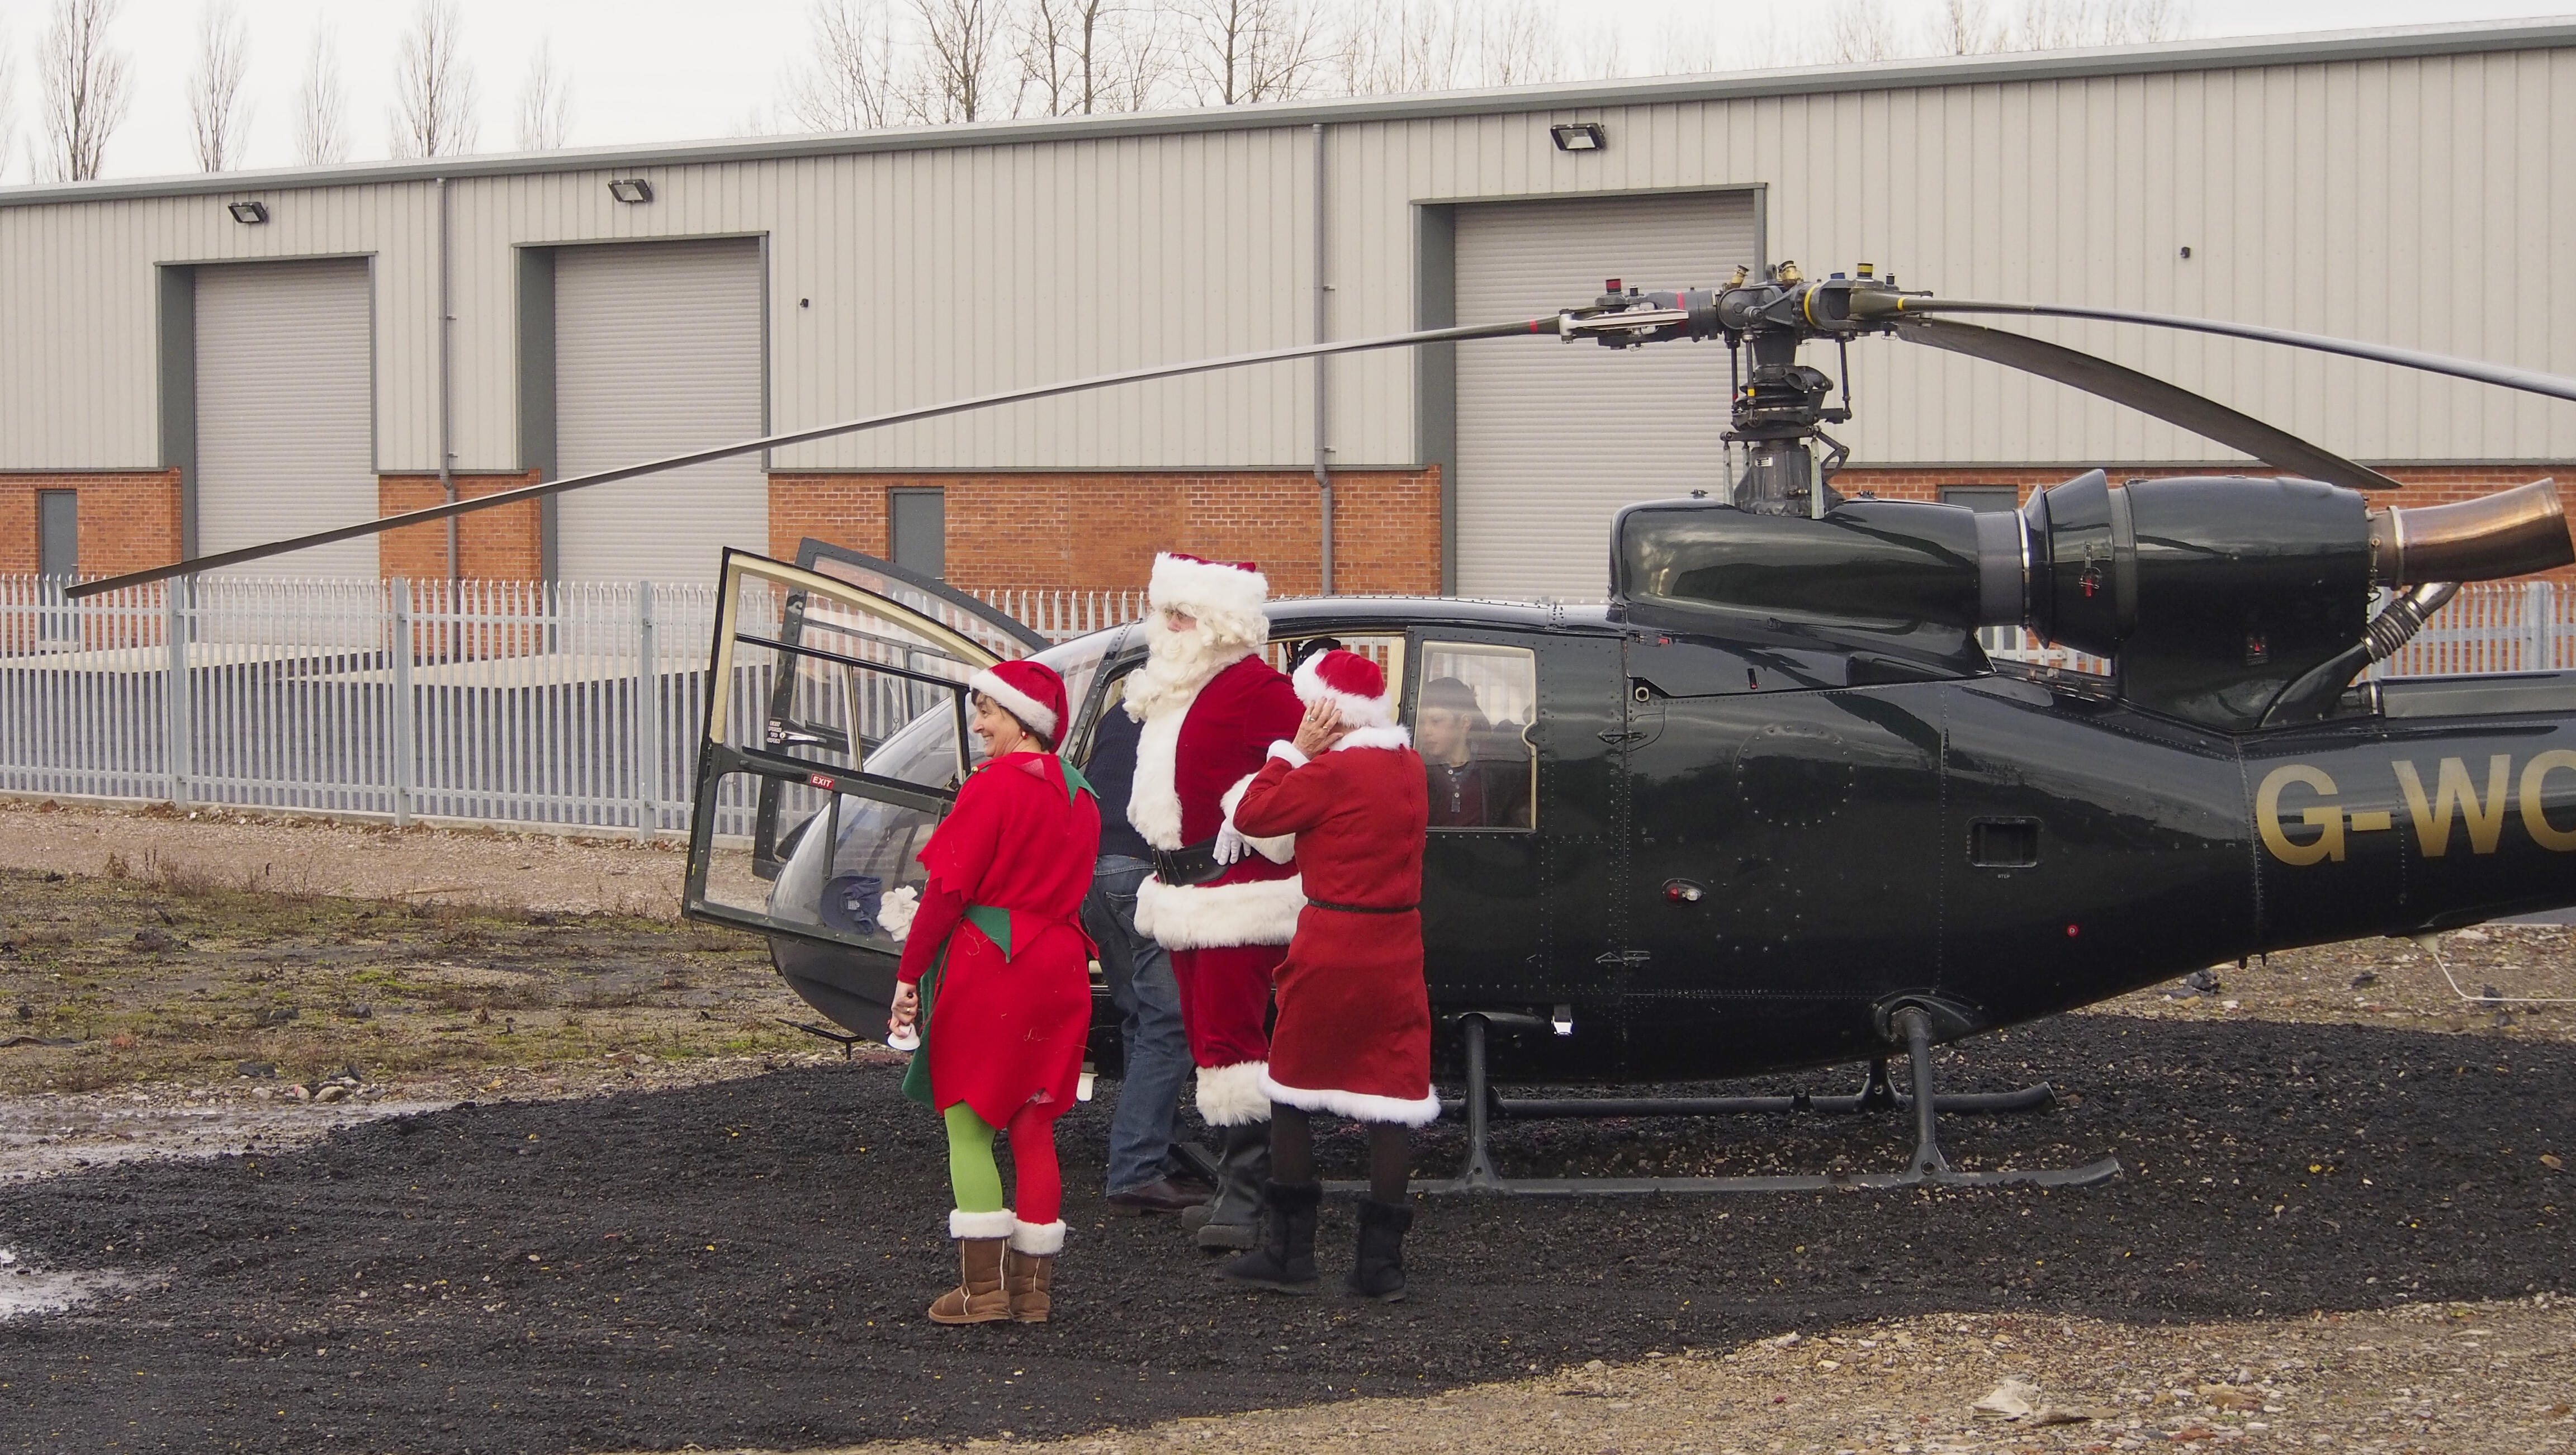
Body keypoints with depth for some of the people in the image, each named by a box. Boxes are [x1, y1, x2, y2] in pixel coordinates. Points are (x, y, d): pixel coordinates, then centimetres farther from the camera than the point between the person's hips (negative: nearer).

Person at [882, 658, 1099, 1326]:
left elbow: (949, 890, -13)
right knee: (1034, 1125, 11)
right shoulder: (1078, 795, 11)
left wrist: (910, 973, -9)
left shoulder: (994, 784, -12)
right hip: (1057, 967, 7)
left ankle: (983, 1286, -5)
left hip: (988, 966, -7)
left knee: (968, 1120, 0)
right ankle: (1035, 1286, 11)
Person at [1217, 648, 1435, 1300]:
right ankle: (1381, 1259, 3)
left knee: (1293, 1091, 8)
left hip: (1330, 951, -6)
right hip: (1397, 948, 6)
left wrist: (1296, 750, -5)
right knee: (1392, 1097, 4)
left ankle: (1289, 1252, 10)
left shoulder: (1333, 770, -15)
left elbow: (1252, 814, -11)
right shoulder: (1408, 765, 9)